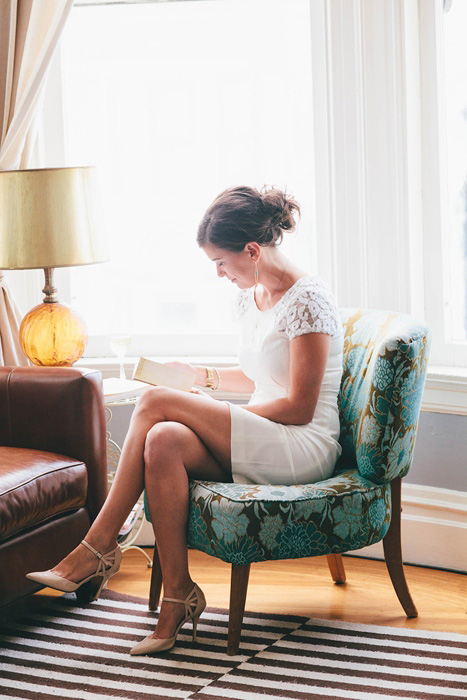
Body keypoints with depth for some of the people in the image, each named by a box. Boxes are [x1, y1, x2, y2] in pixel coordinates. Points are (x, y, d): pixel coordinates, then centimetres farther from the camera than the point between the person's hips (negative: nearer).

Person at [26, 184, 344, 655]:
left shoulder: (307, 300, -12)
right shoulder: (249, 298, 14)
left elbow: (299, 407, -15)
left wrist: (222, 417, -10)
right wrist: (204, 377, 12)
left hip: (304, 449, -8)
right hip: (258, 445, 8)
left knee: (155, 402, -21)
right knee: (163, 440, -26)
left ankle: (97, 548, -13)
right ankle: (178, 597, -24)